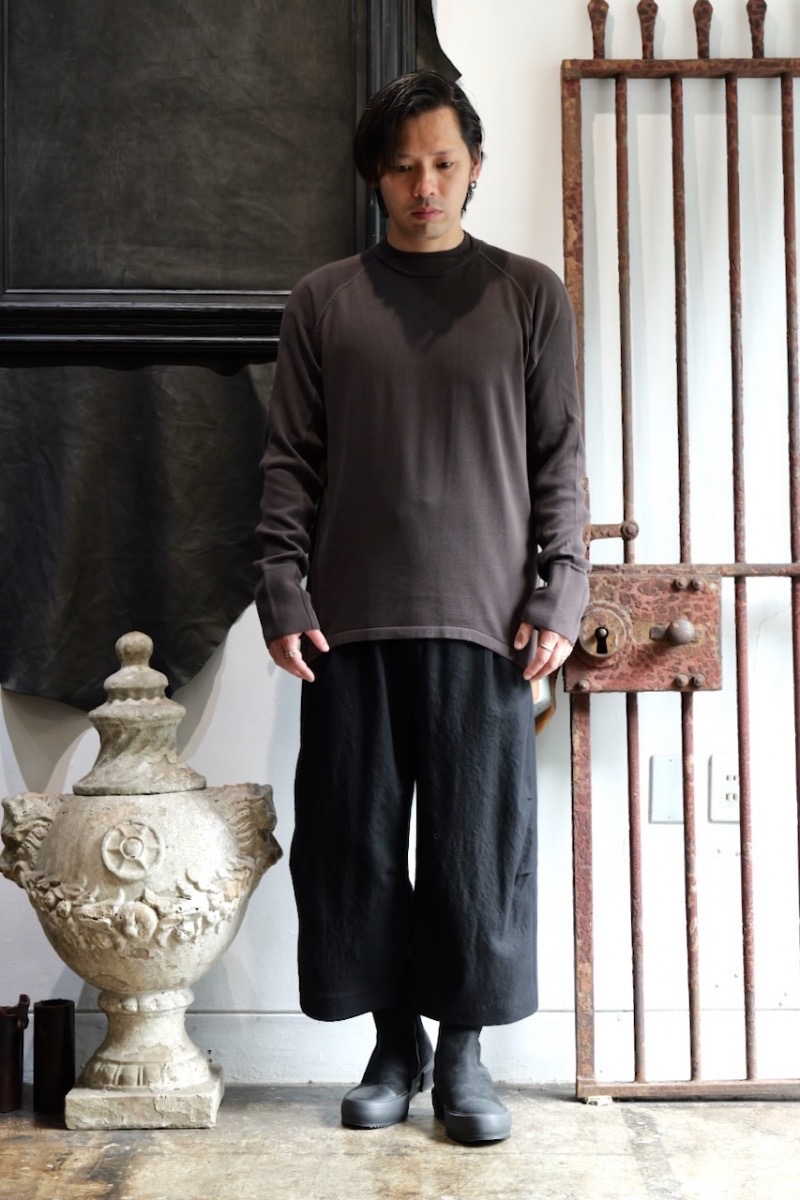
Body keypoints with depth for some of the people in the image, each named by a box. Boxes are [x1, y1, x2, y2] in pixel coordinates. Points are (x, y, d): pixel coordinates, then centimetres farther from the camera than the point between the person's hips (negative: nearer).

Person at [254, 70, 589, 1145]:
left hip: (485, 621, -1)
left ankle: (463, 1051, 16)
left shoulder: (530, 295, 8)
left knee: (482, 843, 1)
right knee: (355, 842, 4)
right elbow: (292, 462, 7)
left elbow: (561, 460, 6)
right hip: (350, 623, 1)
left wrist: (558, 595, -4)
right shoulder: (323, 302, 9)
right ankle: (394, 1040, 20)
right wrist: (283, 594, -2)